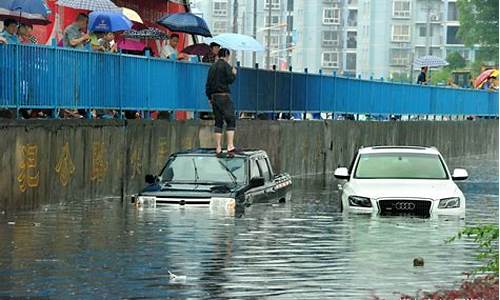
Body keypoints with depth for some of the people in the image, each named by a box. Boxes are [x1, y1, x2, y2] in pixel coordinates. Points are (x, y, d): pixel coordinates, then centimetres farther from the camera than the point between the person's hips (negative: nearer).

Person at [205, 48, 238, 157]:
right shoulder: (225, 65, -5)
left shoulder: (212, 67, 15)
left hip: (214, 96, 7)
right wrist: (234, 73, 9)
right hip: (224, 96, -7)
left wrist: (210, 97, 21)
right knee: (231, 120, -7)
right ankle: (230, 146, -19)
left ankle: (218, 148, 4)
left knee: (218, 122, 8)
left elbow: (208, 84, 15)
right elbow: (230, 79, -12)